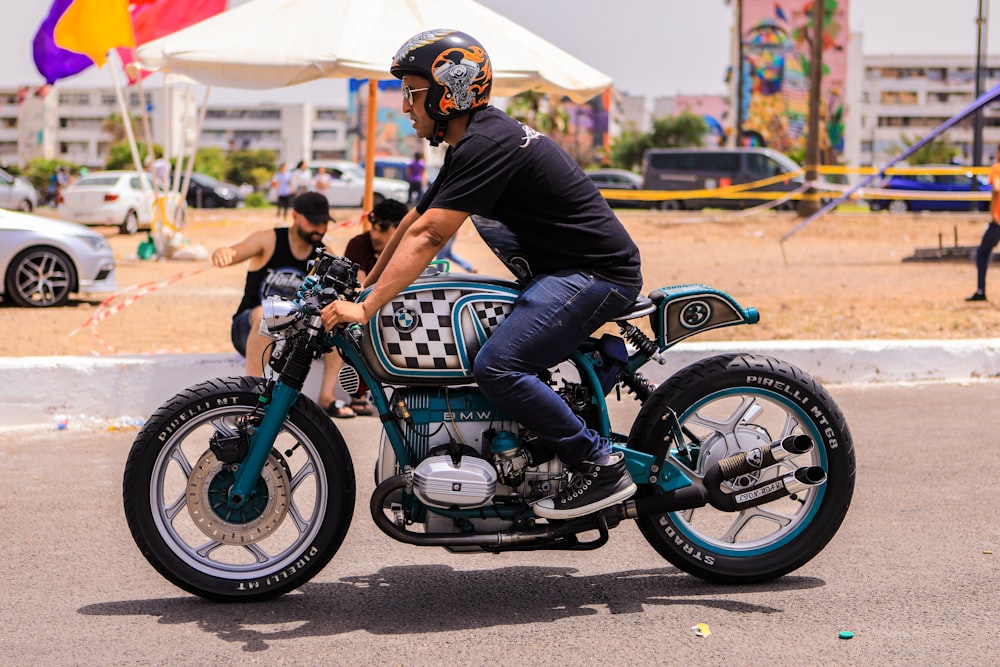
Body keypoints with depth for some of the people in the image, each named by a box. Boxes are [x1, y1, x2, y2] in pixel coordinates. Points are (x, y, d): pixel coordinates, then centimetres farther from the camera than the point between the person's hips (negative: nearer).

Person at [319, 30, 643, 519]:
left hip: (596, 273, -11)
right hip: (562, 272, 11)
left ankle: (602, 466, -15)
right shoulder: (471, 144, 15)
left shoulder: (486, 143, -18)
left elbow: (428, 236, -24)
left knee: (496, 367, -22)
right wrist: (367, 282, 23)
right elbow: (413, 222, 22)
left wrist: (365, 308, -24)